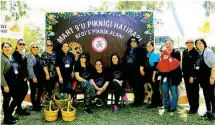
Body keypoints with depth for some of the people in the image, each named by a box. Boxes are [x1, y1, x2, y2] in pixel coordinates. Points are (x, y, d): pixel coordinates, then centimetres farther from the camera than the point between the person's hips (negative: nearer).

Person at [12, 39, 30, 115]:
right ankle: (19, 109, 13)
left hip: (23, 77, 8)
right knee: (20, 93, 0)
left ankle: (19, 107, 26)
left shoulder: (24, 54, 12)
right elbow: (16, 67, -17)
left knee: (25, 90, 12)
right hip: (18, 77, -8)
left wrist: (26, 76, 6)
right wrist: (23, 76, -14)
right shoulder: (15, 54, -12)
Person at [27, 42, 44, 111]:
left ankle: (38, 104, 32)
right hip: (34, 77, -8)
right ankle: (34, 106, 16)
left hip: (40, 77, 8)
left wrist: (43, 75, 14)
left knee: (40, 90, 16)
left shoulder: (38, 56, 13)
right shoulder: (30, 57, -12)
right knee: (33, 91, 4)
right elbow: (29, 68, -19)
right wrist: (33, 77, -21)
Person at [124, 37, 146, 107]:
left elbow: (142, 60, -8)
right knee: (133, 86, 8)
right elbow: (125, 60, 19)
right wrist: (126, 70, 15)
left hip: (137, 71, -5)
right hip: (129, 71, 5)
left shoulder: (140, 50, 1)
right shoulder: (128, 50, 18)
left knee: (139, 86, -2)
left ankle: (140, 101, 7)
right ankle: (136, 100, 18)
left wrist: (141, 69, -17)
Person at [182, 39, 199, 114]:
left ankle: (194, 108, 13)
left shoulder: (196, 53, -10)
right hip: (186, 75, 6)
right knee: (189, 92, 11)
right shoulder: (184, 52, 10)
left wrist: (192, 76, -18)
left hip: (193, 76, -6)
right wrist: (183, 73, 9)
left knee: (194, 92, 4)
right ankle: (191, 107, 21)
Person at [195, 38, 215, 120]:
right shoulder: (199, 53, 11)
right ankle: (208, 111, 25)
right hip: (202, 78, 8)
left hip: (208, 77, -8)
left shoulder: (208, 51, -11)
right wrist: (198, 76, 12)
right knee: (206, 94, 14)